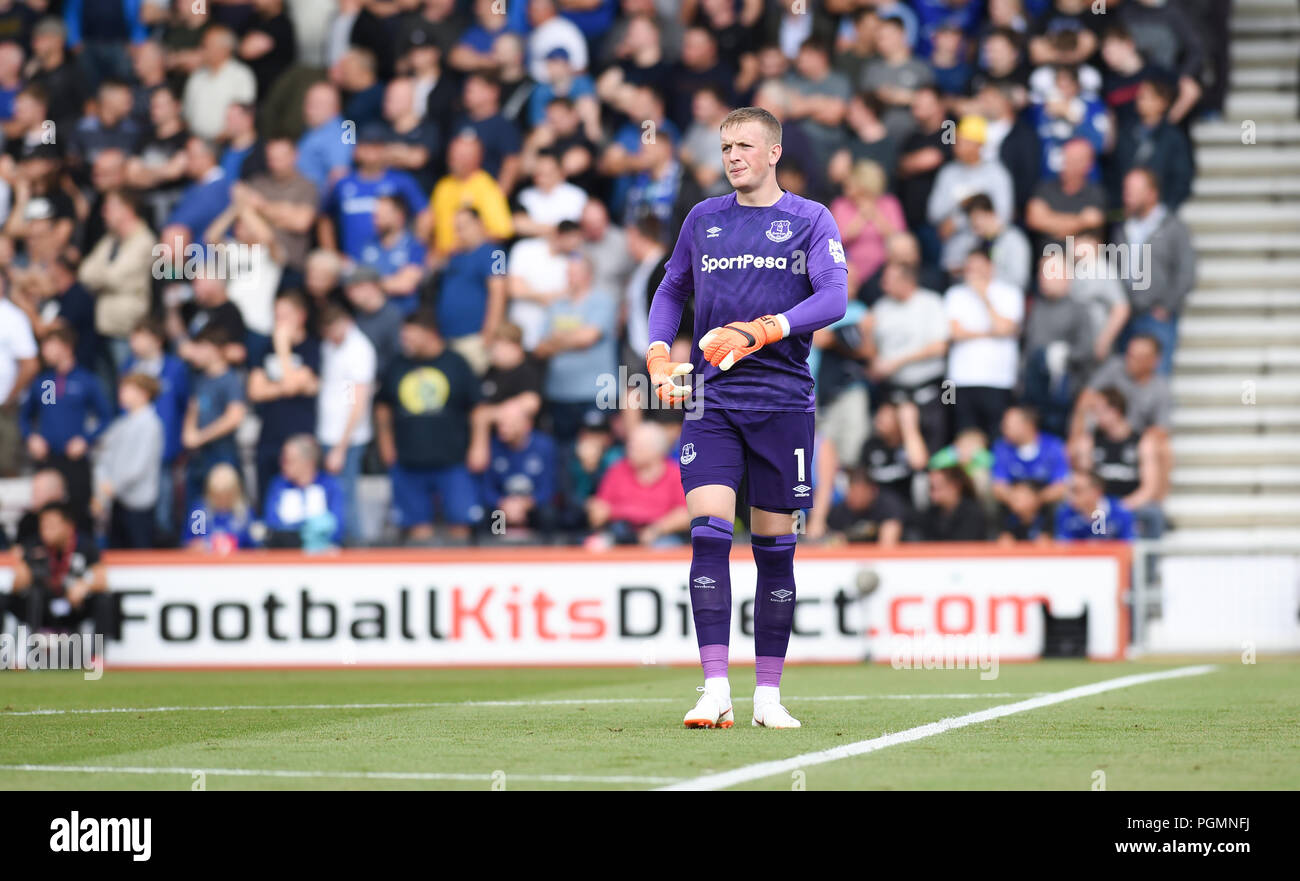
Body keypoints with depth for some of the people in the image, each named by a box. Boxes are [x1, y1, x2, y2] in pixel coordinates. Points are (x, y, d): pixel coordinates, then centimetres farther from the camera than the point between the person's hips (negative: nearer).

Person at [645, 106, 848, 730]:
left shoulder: (810, 220, 2)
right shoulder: (704, 219, 12)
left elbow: (833, 298, -12)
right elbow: (672, 290, 25)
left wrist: (757, 333, -24)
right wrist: (658, 353, 6)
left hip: (783, 401, -2)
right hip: (713, 399, 2)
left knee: (774, 547, 3)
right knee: (708, 533, -13)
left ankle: (768, 694, 13)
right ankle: (715, 691, -16)